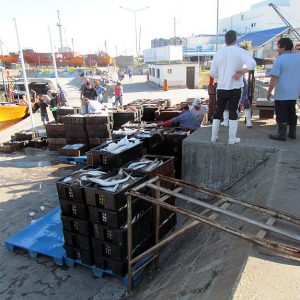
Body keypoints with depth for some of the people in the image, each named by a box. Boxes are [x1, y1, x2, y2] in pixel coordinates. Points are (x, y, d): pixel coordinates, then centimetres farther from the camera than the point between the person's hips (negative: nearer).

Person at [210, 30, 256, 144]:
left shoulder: (218, 53, 3)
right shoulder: (240, 51, -7)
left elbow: (213, 73, 7)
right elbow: (252, 64, -22)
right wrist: (241, 72, -9)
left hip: (221, 88, 3)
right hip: (235, 88, -2)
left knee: (218, 112, 11)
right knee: (233, 112, 6)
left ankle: (214, 136, 16)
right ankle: (232, 138, 9)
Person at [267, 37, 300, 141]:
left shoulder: (280, 59, -14)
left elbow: (274, 78, -17)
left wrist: (269, 92, -9)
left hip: (281, 93, -6)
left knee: (281, 115, 2)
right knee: (292, 113, 17)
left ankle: (282, 135, 7)